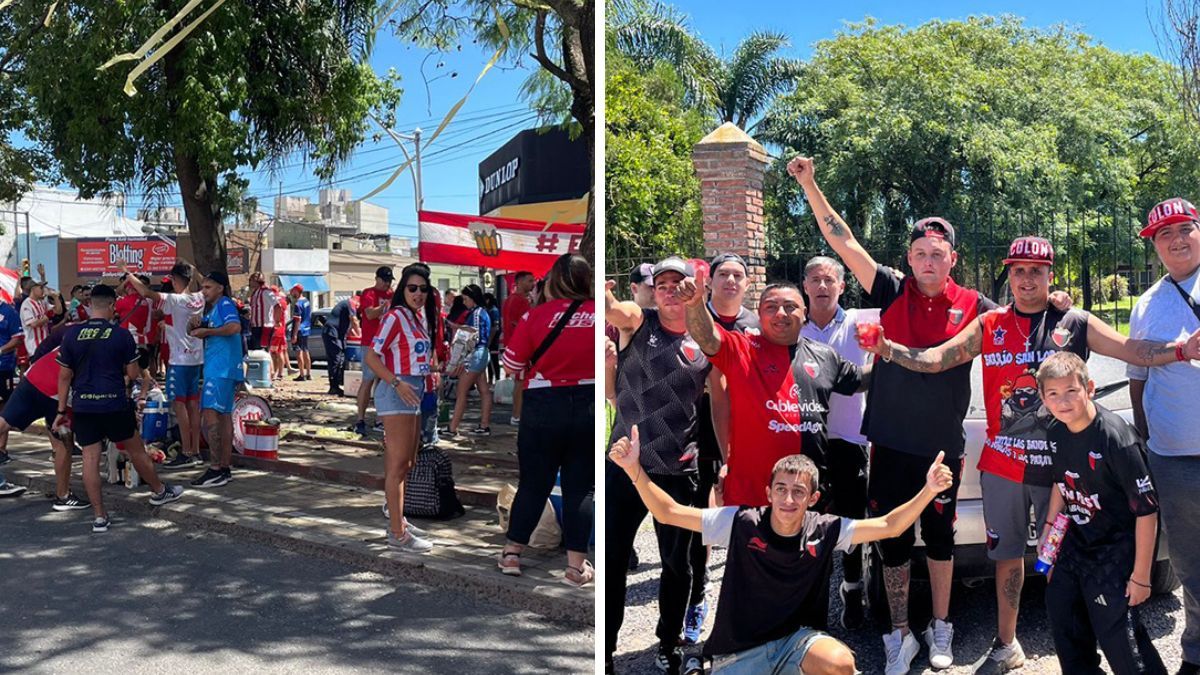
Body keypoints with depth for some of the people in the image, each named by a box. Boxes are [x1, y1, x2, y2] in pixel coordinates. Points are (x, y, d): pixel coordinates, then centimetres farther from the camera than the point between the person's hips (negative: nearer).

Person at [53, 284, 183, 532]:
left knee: (90, 458, 4)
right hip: (114, 404, -2)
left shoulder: (72, 334, 0)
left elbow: (64, 376, 3)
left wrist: (61, 411, 9)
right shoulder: (121, 335, -6)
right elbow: (133, 374, -3)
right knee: (136, 449, 15)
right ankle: (159, 492, 34)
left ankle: (99, 517, 6)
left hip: (82, 406, 2)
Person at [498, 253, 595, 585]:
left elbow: (511, 365, -4)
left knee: (533, 484, 12)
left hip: (545, 406, -1)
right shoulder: (597, 313, -3)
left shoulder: (539, 315, -8)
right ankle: (576, 566, 11)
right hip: (589, 406, 1)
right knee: (580, 487, 8)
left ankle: (511, 554, 23)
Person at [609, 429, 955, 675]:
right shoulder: (741, 524, -13)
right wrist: (634, 470, -27)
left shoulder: (825, 530, -7)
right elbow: (668, 513, -14)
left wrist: (928, 491, -18)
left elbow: (887, 526, -4)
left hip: (795, 639, 1)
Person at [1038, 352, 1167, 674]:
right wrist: (1049, 526, 13)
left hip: (1116, 550, -7)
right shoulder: (1056, 433, -3)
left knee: (1117, 632, -5)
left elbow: (1147, 510, -22)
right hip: (1076, 541, 8)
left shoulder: (1116, 437, -26)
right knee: (1061, 611, 17)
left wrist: (1141, 575, -19)